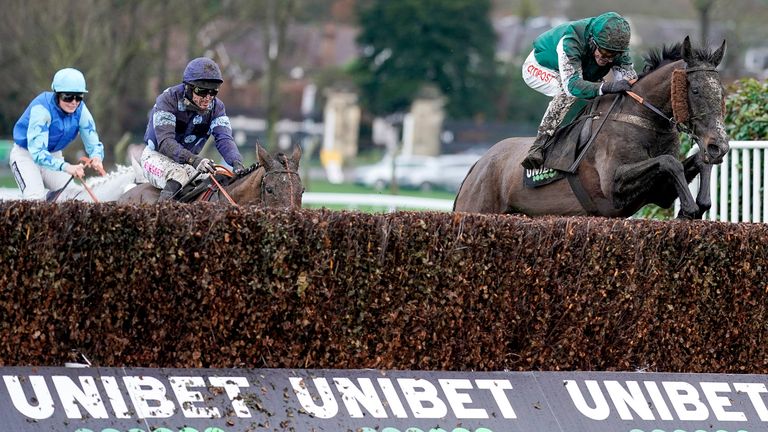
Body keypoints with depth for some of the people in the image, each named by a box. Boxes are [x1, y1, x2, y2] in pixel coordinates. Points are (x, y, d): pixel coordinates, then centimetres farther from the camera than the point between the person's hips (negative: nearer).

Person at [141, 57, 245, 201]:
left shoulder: (216, 107, -7)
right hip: (157, 155, -5)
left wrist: (236, 162, -42)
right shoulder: (168, 99, -23)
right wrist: (193, 160, -49)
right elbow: (165, 142, -33)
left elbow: (224, 138, -19)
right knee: (178, 175, -36)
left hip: (189, 159, 5)